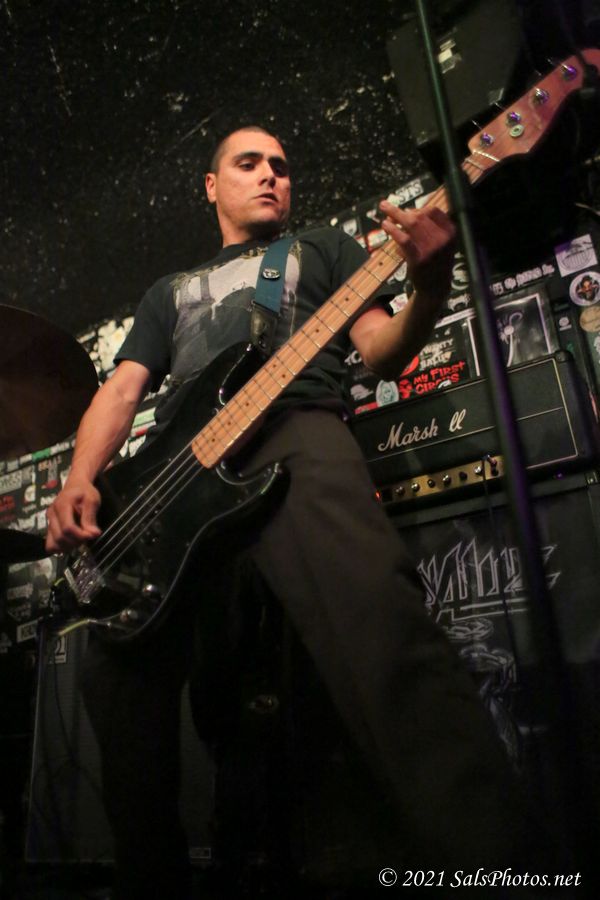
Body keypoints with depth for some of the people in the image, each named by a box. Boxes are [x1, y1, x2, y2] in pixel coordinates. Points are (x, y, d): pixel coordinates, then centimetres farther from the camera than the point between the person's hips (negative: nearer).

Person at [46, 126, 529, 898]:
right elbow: (122, 388, 24)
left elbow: (381, 353, 14)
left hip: (295, 434, -3)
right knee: (119, 667, -9)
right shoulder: (170, 291, 35)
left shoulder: (325, 248, 28)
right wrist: (79, 481, 4)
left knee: (376, 622, -32)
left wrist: (429, 286, -9)